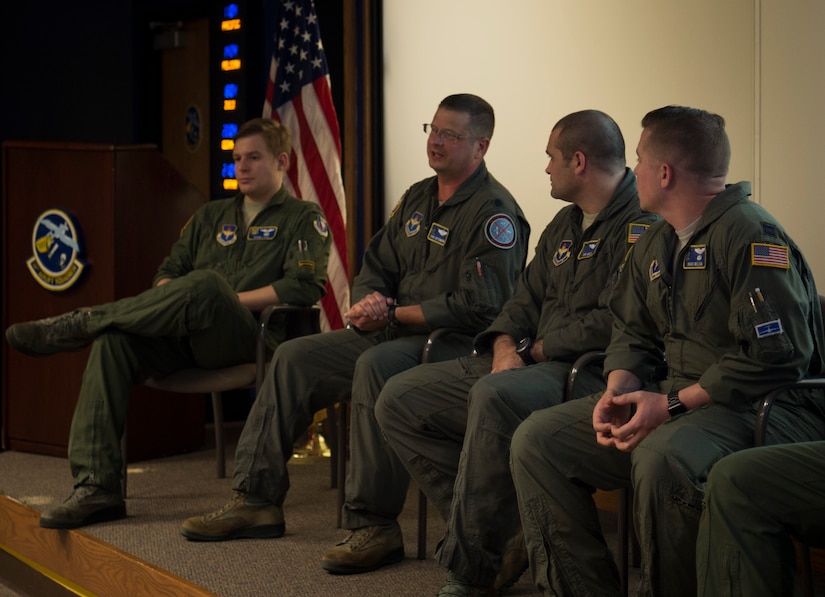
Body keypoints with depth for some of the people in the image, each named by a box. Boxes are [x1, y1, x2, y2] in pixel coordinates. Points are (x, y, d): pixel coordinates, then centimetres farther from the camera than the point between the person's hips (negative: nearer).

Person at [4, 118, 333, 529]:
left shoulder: (303, 219, 11)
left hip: (250, 338, -5)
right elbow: (168, 272, 24)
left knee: (205, 284, -37)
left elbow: (305, 287, -6)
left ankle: (78, 324, -24)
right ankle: (97, 486, -31)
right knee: (114, 341, -25)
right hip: (186, 341, 6)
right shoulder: (211, 217, 29)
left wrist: (222, 301, -10)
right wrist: (171, 302, -2)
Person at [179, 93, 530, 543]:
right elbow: (374, 267, 20)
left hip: (454, 343, -9)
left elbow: (478, 306, -19)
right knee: (294, 357, 0)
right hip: (395, 335, 9)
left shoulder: (494, 212, -10)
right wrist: (368, 302, -5)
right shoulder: (417, 198, 17)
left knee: (376, 364, -37)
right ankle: (255, 500, 3)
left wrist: (393, 314, -16)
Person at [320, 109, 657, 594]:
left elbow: (615, 321, -20)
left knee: (495, 396, -39)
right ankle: (490, 529, -6)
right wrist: (505, 345, -3)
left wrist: (534, 350, -10)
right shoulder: (565, 225, 22)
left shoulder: (639, 224, -11)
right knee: (401, 398, 0)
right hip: (533, 365, 10)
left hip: (591, 371, -10)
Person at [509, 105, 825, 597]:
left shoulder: (751, 235, -14)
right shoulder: (655, 246, 16)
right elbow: (632, 334, 21)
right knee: (537, 440, -3)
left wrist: (673, 403, -21)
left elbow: (777, 356, -21)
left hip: (762, 407, -9)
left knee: (664, 458, -40)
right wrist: (618, 391, -3)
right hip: (676, 397, 9)